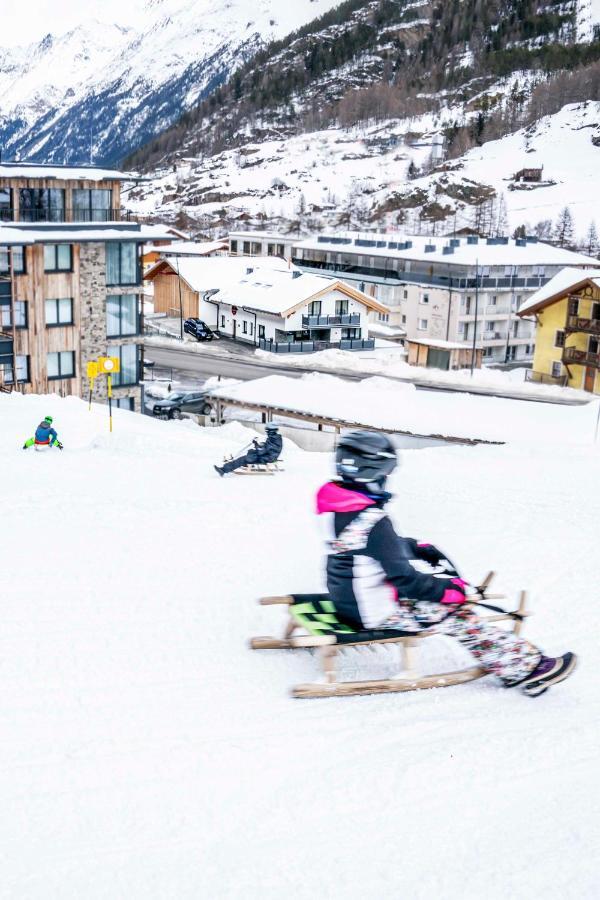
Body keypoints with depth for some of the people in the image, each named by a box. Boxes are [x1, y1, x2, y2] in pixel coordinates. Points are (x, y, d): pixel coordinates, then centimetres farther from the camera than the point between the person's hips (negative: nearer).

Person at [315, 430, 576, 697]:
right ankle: (525, 668, 5)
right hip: (375, 612, -9)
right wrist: (448, 590, -10)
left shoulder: (332, 501, -1)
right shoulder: (373, 521, -30)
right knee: (458, 616, -4)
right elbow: (403, 578, -24)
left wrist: (418, 548, 18)